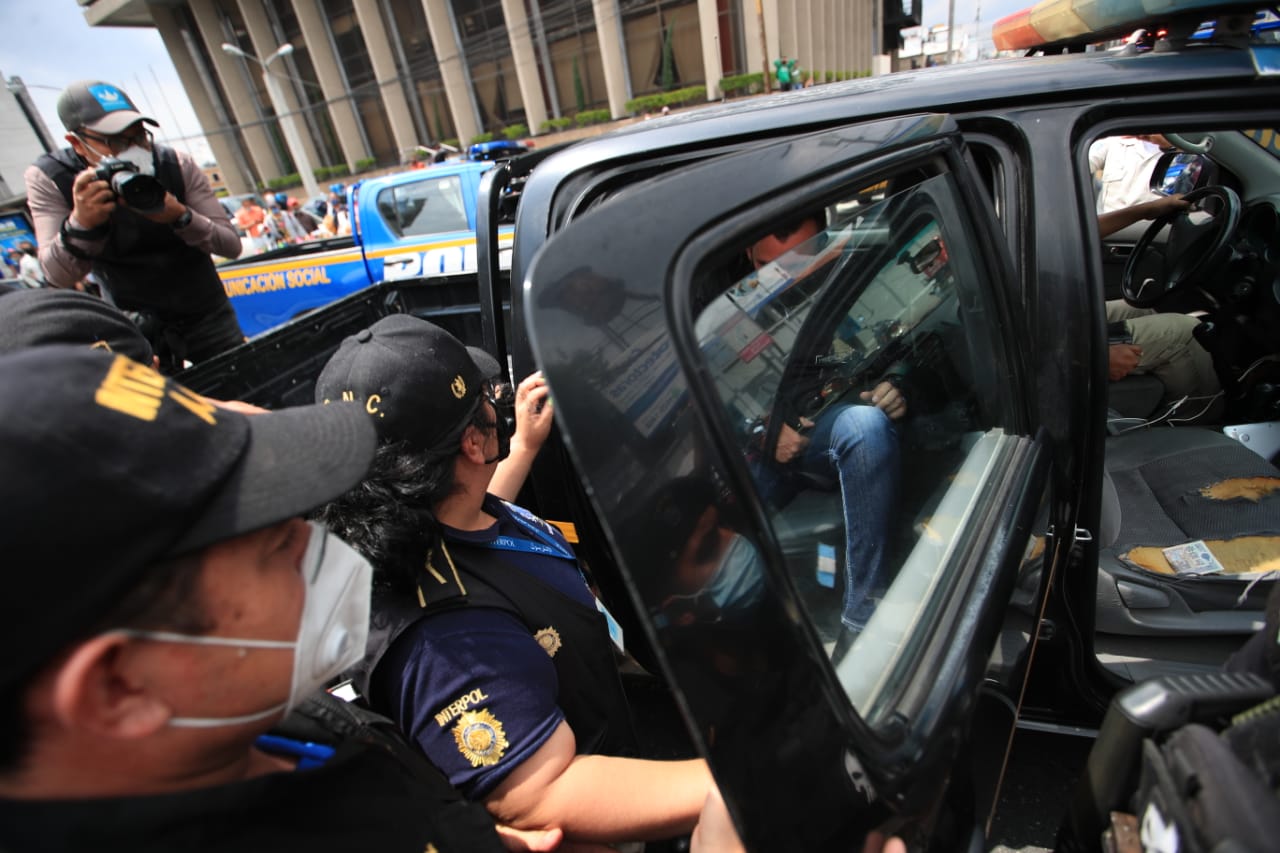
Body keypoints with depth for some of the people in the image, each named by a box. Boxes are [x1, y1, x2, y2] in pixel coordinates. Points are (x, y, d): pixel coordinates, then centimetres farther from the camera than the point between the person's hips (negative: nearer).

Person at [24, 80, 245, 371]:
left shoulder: (178, 166, -11)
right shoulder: (48, 179, -11)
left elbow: (232, 246, -15)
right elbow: (57, 277, -17)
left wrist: (181, 216, -33)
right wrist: (80, 224, -36)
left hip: (207, 315, 1)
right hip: (135, 326, -1)